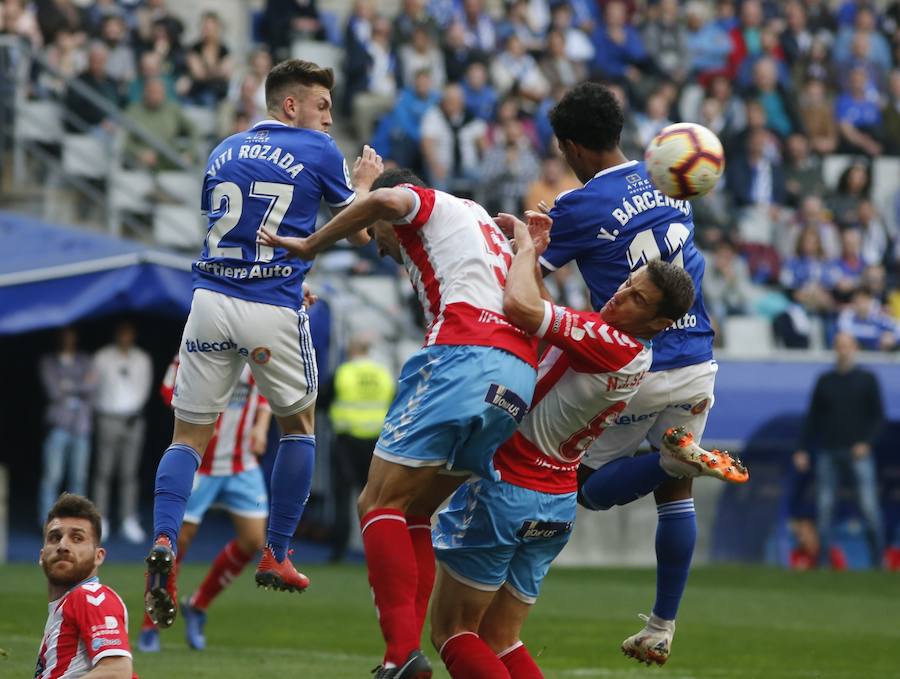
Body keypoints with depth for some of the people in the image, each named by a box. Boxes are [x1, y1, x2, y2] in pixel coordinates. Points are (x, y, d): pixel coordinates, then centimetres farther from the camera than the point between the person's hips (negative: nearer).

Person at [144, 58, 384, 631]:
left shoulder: (224, 153, 15)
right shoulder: (318, 152, 0)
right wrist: (364, 181, 29)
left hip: (212, 301, 3)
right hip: (274, 311, -3)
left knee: (189, 435, 6)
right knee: (299, 423, 19)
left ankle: (164, 544, -18)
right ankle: (276, 557, 17)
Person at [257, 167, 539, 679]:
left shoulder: (425, 202, 13)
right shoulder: (483, 223, 37)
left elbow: (386, 199, -10)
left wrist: (309, 246, -1)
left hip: (464, 357, -8)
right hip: (520, 379, 8)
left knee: (379, 505, -6)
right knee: (414, 515, 14)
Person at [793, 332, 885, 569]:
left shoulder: (867, 379, 7)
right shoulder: (824, 380, 14)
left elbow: (878, 416, 4)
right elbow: (813, 417, 16)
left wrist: (867, 443, -10)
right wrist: (803, 450, 9)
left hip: (858, 451, -3)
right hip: (828, 452, 3)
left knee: (869, 505, -12)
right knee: (824, 507, -1)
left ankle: (878, 561, -8)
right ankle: (824, 561, 3)